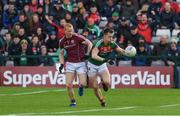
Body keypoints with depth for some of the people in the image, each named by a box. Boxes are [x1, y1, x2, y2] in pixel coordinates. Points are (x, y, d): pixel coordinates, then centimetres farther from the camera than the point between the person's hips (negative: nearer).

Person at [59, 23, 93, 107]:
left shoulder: (77, 37, -11)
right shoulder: (62, 41, 2)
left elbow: (89, 43, -6)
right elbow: (61, 53, 18)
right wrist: (62, 64, 6)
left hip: (80, 63, -3)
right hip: (70, 64, 3)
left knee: (83, 84, -12)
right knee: (68, 85, -9)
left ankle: (81, 87, 26)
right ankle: (72, 101, 10)